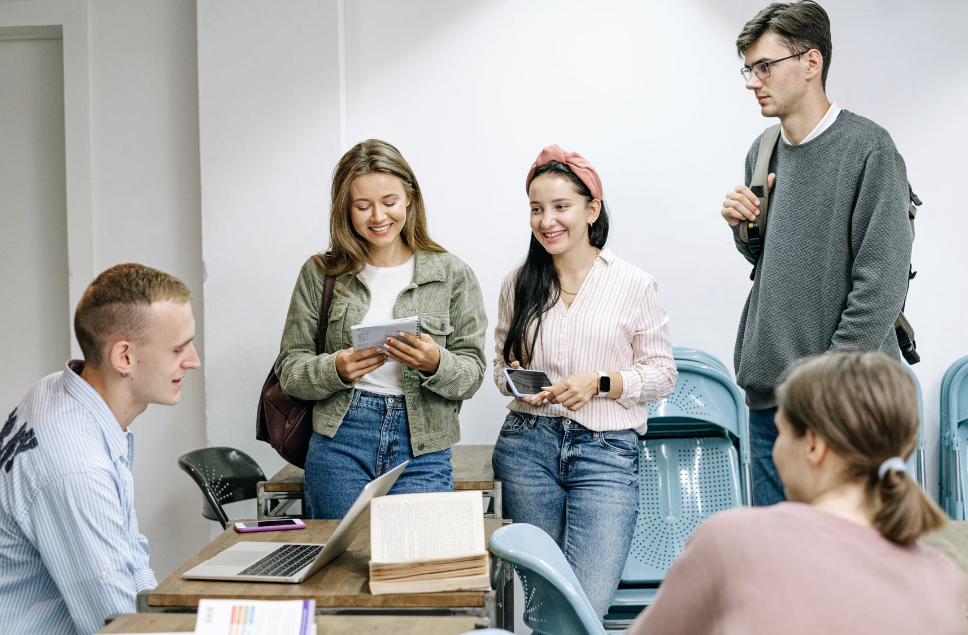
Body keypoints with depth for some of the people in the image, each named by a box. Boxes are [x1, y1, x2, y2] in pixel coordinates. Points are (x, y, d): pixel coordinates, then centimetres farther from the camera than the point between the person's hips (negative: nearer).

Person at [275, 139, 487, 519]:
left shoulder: (452, 275, 4)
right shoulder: (320, 274, 6)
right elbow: (289, 370, 5)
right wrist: (337, 370, -15)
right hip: (339, 444, 1)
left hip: (422, 450, 0)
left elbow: (471, 376, 2)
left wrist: (435, 363, -19)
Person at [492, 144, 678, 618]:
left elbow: (662, 374, 3)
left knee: (587, 606, -14)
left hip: (606, 453, -3)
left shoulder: (634, 285, 0)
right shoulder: (518, 283, 9)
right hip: (528, 445, 3)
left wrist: (600, 383, -12)